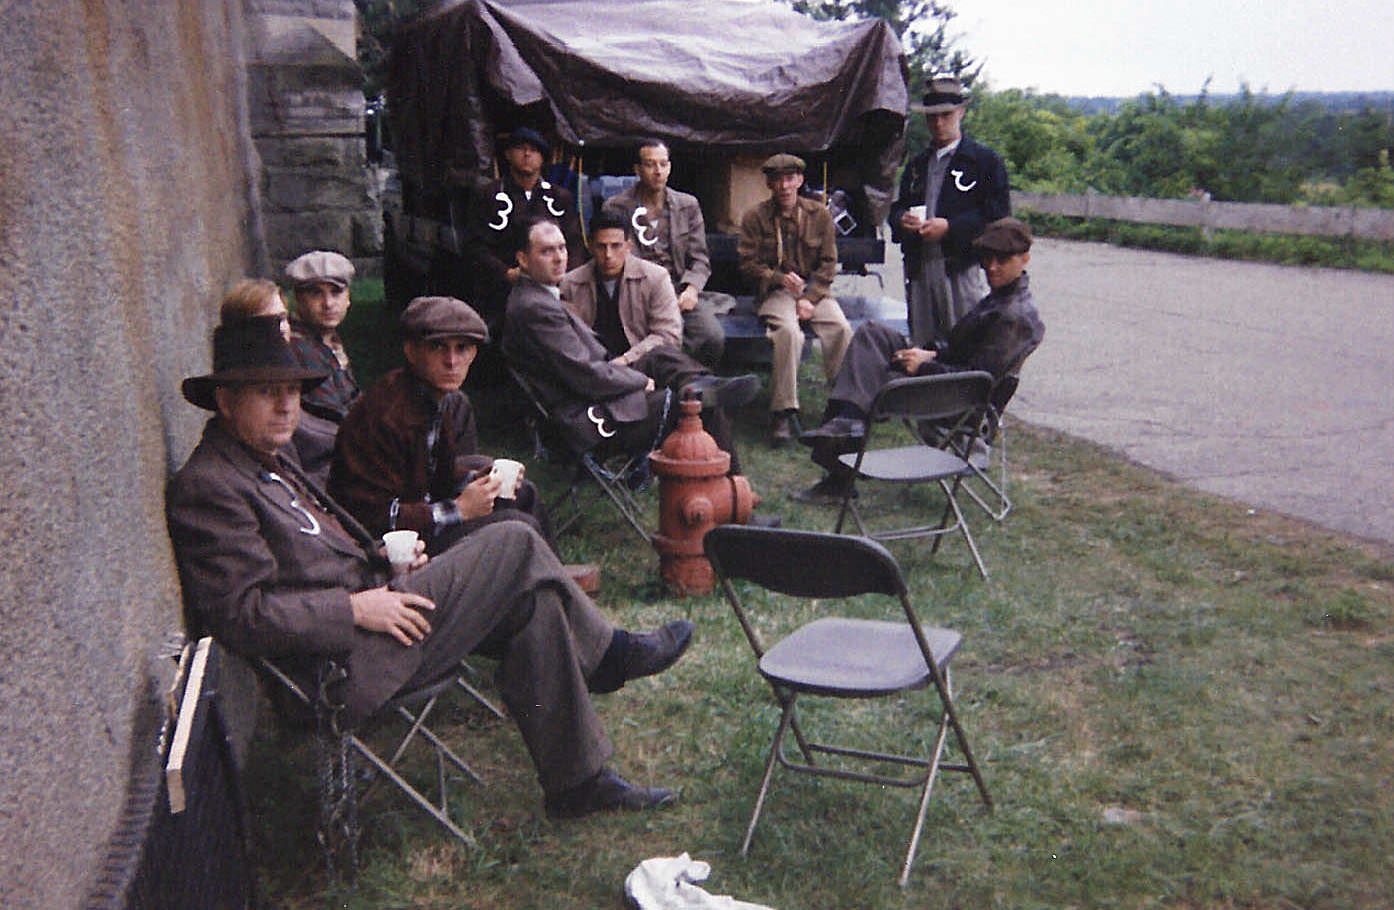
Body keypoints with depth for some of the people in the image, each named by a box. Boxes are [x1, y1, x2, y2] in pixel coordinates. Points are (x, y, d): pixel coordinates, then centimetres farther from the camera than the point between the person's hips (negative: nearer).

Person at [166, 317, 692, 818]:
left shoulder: (271, 462, 17)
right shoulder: (207, 488, -14)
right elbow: (243, 616, -21)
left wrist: (380, 559, 9)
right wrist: (356, 608, -20)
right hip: (347, 668, -10)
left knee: (532, 602, -2)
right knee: (515, 545, -13)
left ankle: (579, 781, 7)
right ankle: (607, 656, 10)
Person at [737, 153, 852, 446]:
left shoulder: (819, 214, 9)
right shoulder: (755, 217, 4)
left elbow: (828, 263, 7)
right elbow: (747, 263, 2)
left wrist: (810, 297, -7)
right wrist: (780, 277, -14)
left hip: (815, 290, 2)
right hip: (775, 291, -2)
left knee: (841, 328, -27)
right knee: (788, 331, -34)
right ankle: (784, 412, -30)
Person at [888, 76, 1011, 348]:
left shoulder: (986, 160, 3)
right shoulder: (917, 164, 21)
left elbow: (997, 215, -5)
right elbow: (897, 206, 25)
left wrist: (949, 227, -15)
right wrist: (902, 219, 0)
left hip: (961, 267, -5)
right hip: (919, 271, 5)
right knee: (922, 346, 7)